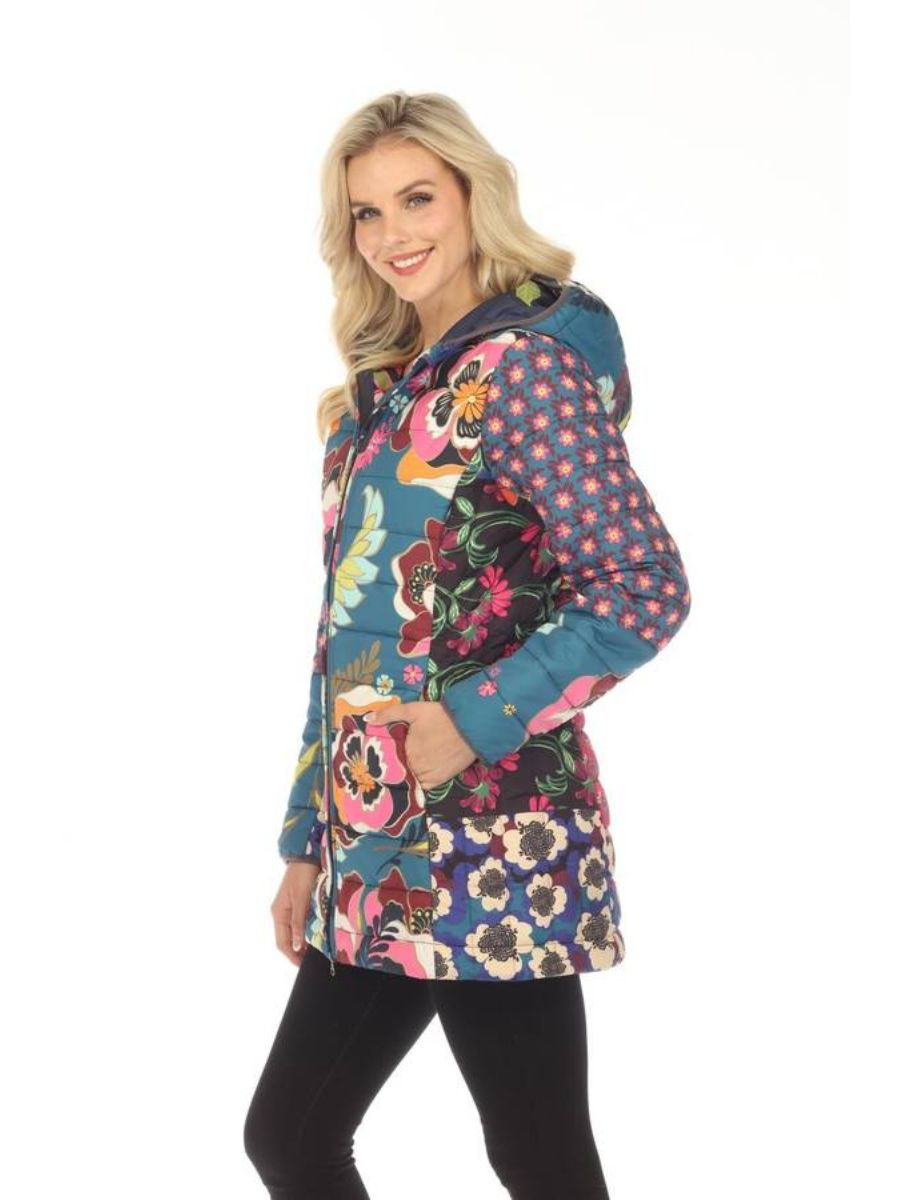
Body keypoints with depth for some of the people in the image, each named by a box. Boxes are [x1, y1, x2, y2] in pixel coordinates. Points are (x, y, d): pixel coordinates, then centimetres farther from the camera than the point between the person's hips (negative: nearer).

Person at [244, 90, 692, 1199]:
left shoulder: (520, 367, -9)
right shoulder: (380, 391, 14)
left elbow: (645, 590, -16)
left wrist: (476, 718, -17)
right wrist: (307, 840, 16)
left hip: (488, 844, -8)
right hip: (374, 857, 8)